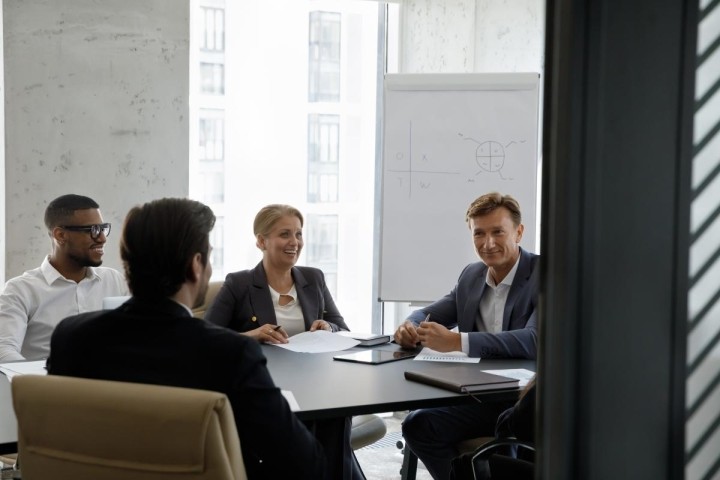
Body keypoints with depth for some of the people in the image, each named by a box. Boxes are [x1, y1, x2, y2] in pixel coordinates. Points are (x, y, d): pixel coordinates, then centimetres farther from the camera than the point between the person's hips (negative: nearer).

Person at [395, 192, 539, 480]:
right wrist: (410, 326, -8)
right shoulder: (472, 275, 12)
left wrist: (456, 341, -32)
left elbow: (536, 339, -26)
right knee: (417, 424, -17)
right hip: (480, 398, 6)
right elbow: (430, 315, 19)